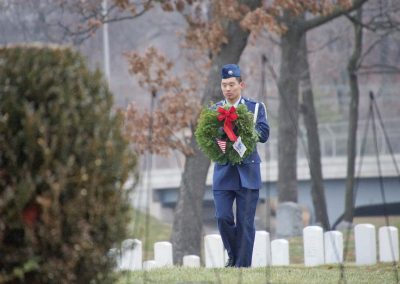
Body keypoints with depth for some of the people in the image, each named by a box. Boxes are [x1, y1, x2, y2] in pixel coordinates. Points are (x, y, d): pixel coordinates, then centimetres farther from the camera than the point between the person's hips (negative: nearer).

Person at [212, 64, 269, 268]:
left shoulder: (255, 108, 5)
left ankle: (242, 265, 3)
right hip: (223, 172, 1)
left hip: (247, 172, -1)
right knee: (223, 217, -8)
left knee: (245, 222, -2)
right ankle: (233, 255, 14)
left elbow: (263, 134, -7)